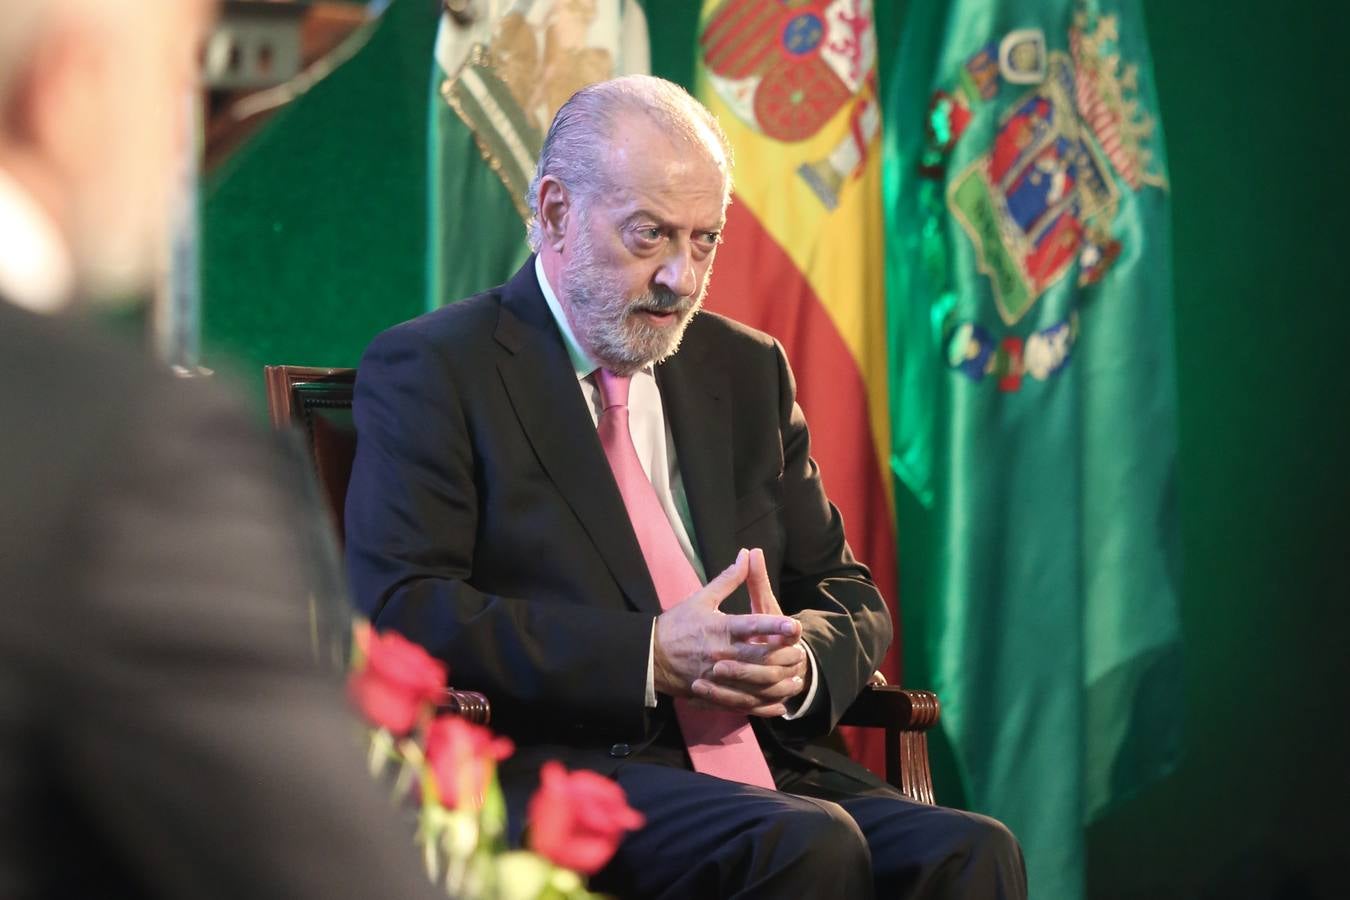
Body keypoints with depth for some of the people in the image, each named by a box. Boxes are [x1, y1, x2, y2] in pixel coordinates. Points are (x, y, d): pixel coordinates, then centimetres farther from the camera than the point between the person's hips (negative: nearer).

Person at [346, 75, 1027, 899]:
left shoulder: (745, 369, 20)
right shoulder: (431, 369, 2)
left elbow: (846, 593, 22)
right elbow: (401, 608, -10)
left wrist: (801, 659, -4)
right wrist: (648, 658, -17)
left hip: (763, 760, 6)